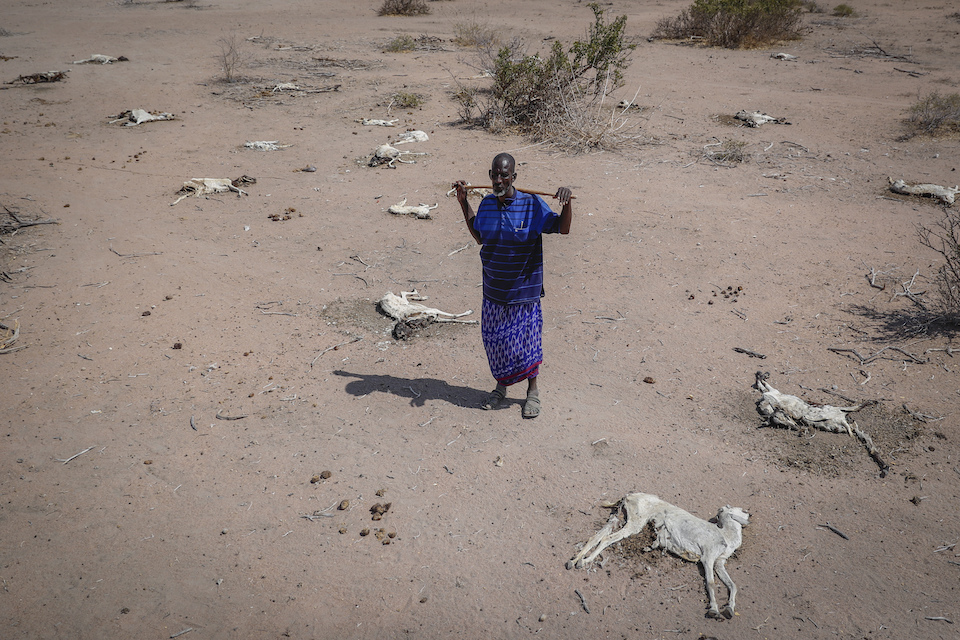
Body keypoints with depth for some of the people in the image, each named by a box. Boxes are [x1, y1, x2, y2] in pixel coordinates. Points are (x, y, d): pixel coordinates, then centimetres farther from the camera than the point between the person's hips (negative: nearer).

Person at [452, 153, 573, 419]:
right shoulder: (486, 203, 1)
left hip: (524, 290, -4)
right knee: (494, 340, 14)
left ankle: (532, 392, 28)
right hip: (493, 290, 4)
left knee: (526, 341, 7)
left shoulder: (532, 204, -12)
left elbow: (562, 228, -12)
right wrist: (463, 203, 14)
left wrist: (567, 203, -30)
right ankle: (500, 387, 37)